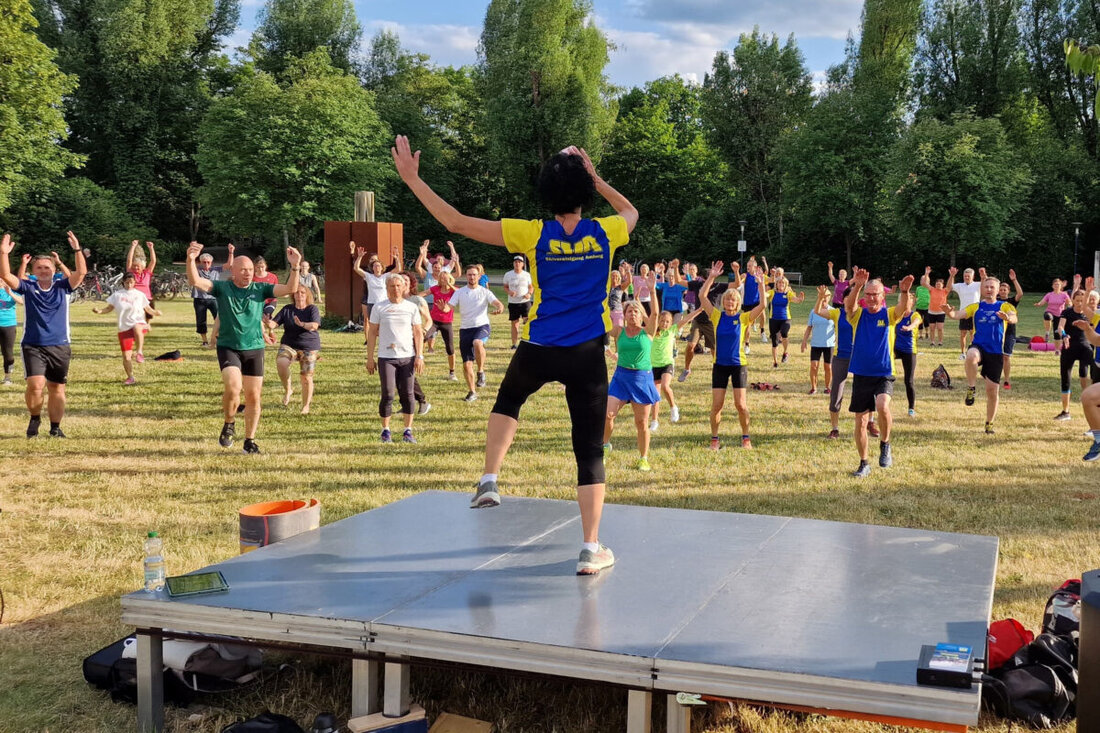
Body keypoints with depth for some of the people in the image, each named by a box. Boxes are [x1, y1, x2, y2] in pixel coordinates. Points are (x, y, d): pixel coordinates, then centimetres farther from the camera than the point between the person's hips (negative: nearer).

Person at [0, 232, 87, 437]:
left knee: (57, 389, 8)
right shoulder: (27, 288, 3)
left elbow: (81, 272, -10)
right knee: (36, 385, -16)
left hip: (59, 347, 1)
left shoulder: (62, 287, 3)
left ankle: (55, 427, 21)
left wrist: (77, 250, -21)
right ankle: (34, 418, 10)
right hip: (33, 346, -1)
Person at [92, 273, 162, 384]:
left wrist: (155, 312, -10)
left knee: (137, 328, -42)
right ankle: (130, 377, 17)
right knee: (126, 356, 1)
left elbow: (148, 308, 11)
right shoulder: (117, 295, 6)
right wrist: (99, 310, -8)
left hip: (138, 323, -2)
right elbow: (109, 308, 10)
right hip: (124, 328, 2)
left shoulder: (140, 295, 5)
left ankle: (139, 352, -31)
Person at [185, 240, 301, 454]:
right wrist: (191, 260, -33)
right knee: (233, 387, -25)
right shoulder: (222, 287, -1)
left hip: (254, 349, 3)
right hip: (228, 347, -2)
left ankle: (250, 441, 22)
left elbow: (290, 288, -7)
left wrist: (295, 266, -23)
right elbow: (195, 281, -15)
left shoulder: (260, 289, 3)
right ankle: (229, 424, 4)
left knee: (253, 397, 6)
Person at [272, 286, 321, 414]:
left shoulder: (313, 309, -1)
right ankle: (288, 389, -8)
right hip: (289, 345, 1)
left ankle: (306, 406, 11)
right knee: (281, 362, -29)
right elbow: (275, 322, 0)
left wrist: (302, 324, -38)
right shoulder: (287, 309, 7)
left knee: (306, 376, -7)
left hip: (309, 347, -1)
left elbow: (314, 325, -17)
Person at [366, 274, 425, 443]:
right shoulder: (379, 307, 4)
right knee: (388, 394, -5)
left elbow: (418, 333, 7)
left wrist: (419, 356, -1)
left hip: (407, 357, 1)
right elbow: (372, 333, 6)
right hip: (386, 357, -1)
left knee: (407, 394, 2)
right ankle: (386, 430, 9)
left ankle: (408, 431, 10)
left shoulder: (412, 307, 7)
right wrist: (370, 358, 2)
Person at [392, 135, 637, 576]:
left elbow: (456, 222, -5)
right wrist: (595, 178, 21)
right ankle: (591, 548, 7)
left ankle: (489, 480, 23)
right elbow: (631, 212, 26)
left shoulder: (533, 235, -7)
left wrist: (412, 179, 0)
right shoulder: (605, 233, -2)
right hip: (587, 356, 0)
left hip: (538, 351, 0)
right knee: (590, 449, 6)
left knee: (508, 399, 33)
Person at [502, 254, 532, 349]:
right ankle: (514, 344, 13)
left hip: (525, 301, 0)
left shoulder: (527, 275, 3)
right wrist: (509, 292, -13)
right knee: (514, 323, 5)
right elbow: (505, 287, 9)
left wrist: (529, 294, -10)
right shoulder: (508, 275, 1)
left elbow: (530, 287, 11)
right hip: (513, 302, 0)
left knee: (527, 320, -13)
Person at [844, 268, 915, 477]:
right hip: (861, 375, 2)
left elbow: (904, 308, -21)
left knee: (882, 406, -28)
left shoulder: (890, 314, 0)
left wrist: (904, 291, -42)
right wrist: (857, 286, -39)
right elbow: (848, 304, -20)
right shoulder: (857, 314, 2)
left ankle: (885, 445, -1)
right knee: (860, 421, 6)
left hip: (884, 374, -2)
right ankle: (864, 464, 21)